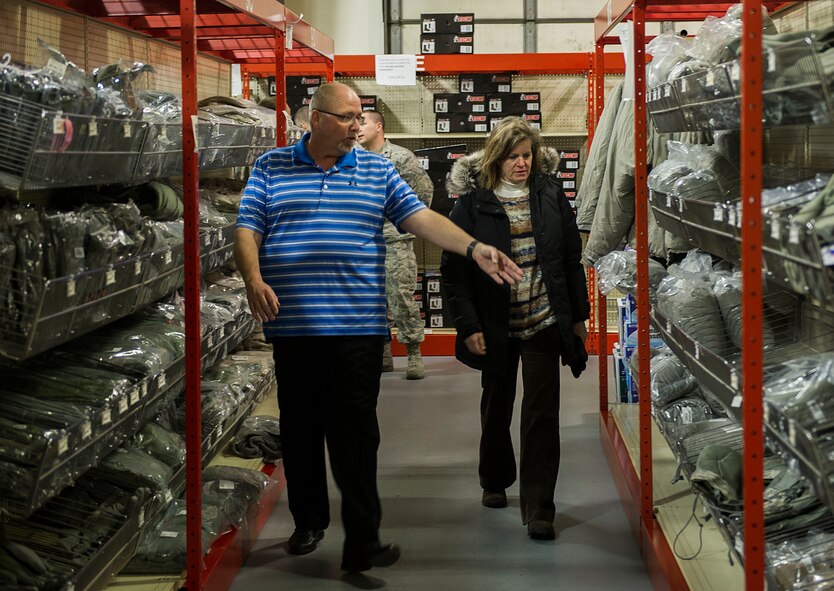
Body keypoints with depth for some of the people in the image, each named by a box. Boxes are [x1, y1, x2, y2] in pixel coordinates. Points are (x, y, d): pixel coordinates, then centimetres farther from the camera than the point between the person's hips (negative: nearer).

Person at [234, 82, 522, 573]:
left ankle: (363, 544, -1)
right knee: (301, 431, 11)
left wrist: (473, 248, -11)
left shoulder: (376, 170, 10)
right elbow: (248, 230, 3)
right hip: (293, 325, 1)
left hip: (357, 326, -1)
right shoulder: (271, 168, 8)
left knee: (355, 435, -3)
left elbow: (420, 217, 3)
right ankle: (309, 522, 30)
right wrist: (254, 280, -16)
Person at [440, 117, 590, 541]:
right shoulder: (473, 202, -5)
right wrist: (468, 325, -11)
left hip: (544, 321, 0)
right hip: (496, 324, 0)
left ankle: (538, 510, -4)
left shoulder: (550, 193, 2)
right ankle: (495, 481, 41)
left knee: (542, 413, -7)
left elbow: (572, 256, 8)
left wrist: (579, 314, 7)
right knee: (496, 406, 17)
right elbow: (454, 267, -5)